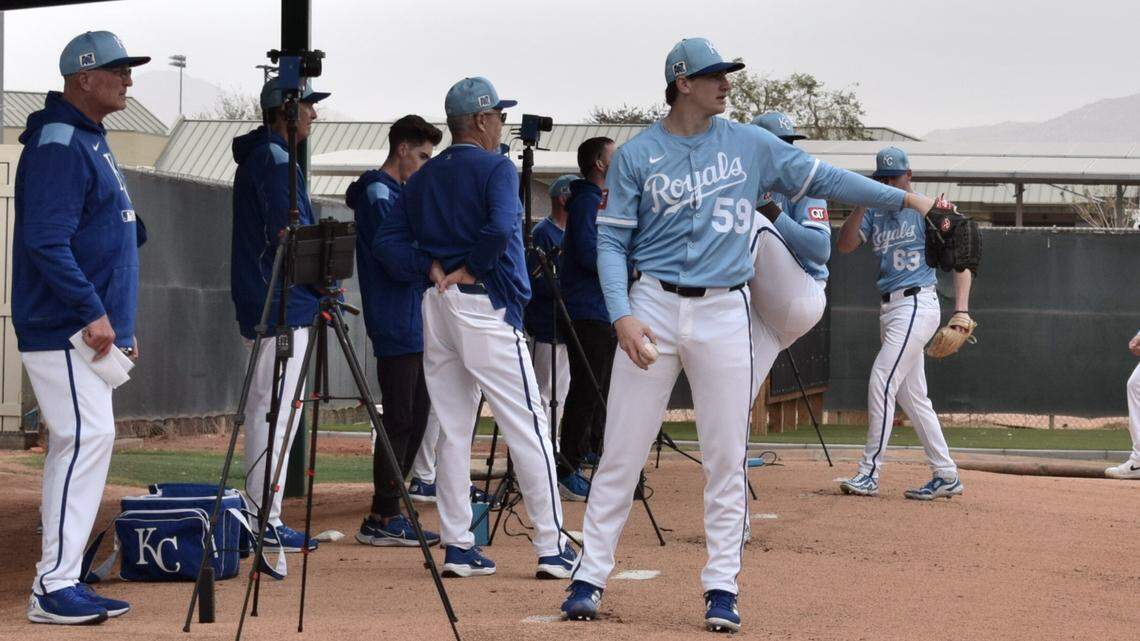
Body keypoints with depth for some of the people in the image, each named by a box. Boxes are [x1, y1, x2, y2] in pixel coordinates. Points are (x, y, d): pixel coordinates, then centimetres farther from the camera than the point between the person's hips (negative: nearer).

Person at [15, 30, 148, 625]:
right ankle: (53, 587, -12)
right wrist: (92, 313, -24)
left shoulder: (91, 142, 18)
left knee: (83, 443, 11)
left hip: (91, 328, 10)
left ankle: (61, 581, 16)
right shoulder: (58, 146, -14)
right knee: (87, 437, -14)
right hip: (62, 331, -10)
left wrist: (120, 324, 20)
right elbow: (46, 242, -23)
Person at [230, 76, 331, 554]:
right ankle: (266, 522, -9)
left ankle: (260, 515, 18)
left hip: (260, 302, 11)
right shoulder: (275, 159, -13)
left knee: (265, 410, 13)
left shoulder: (256, 156, 19)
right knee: (275, 411, -9)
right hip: (283, 304, -11)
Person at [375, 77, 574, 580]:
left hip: (436, 307, 7)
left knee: (452, 429, 9)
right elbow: (499, 229, -23)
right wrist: (470, 268, -9)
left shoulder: (424, 176, 14)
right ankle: (552, 547, -3)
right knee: (525, 426, -3)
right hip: (485, 307, -7)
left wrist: (432, 269, 0)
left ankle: (457, 547, 7)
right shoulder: (495, 168, -6)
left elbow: (386, 241, 8)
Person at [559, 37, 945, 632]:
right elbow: (611, 242, 0)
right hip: (653, 308, -2)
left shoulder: (748, 144, 6)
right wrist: (622, 315, -14)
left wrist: (903, 197, 2)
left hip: (724, 314, 2)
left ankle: (722, 585, 10)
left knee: (726, 460, 2)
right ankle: (590, 575, 8)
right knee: (621, 454, 0)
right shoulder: (635, 154, 0)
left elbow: (820, 177, 8)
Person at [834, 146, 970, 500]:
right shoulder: (875, 214, 14)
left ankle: (869, 472, -14)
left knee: (881, 382, -15)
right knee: (912, 395, 9)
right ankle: (946, 475, 14)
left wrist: (961, 308, -17)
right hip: (889, 308, 8)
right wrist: (862, 204, -12)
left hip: (916, 304, -8)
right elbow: (845, 245, 0)